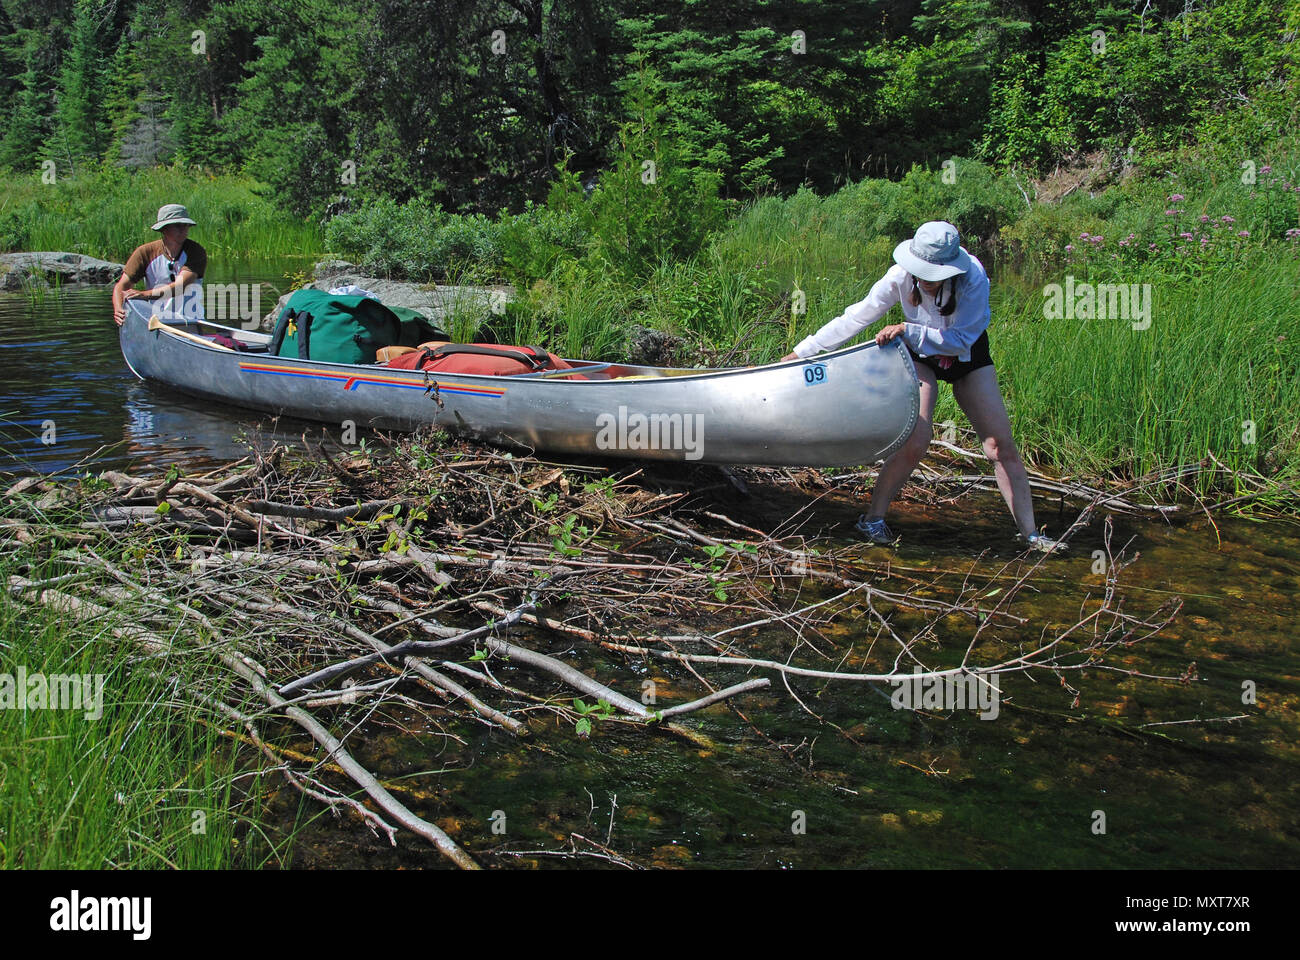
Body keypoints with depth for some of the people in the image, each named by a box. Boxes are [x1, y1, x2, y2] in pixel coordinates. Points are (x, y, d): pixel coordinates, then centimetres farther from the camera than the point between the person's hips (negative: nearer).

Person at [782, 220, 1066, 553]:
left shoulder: (973, 279, -31)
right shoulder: (902, 277, -27)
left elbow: (960, 340, -29)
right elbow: (855, 318, -22)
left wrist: (908, 331, -40)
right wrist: (801, 353, -22)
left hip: (968, 357, 1)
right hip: (921, 356, -1)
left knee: (1002, 445, -4)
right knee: (916, 441, -20)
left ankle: (1031, 534, 4)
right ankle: (872, 520, -5)